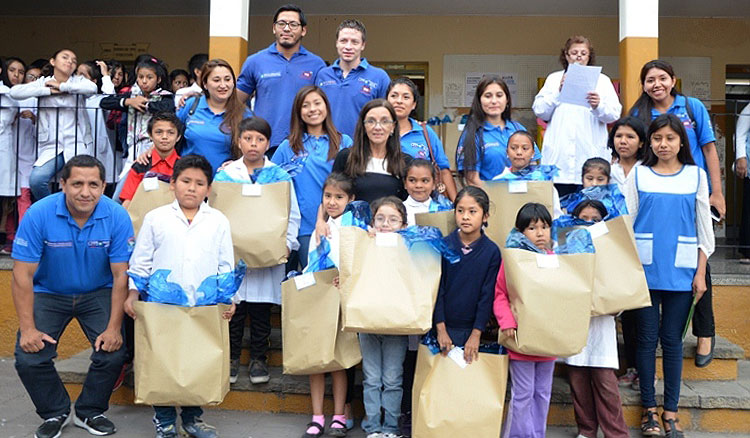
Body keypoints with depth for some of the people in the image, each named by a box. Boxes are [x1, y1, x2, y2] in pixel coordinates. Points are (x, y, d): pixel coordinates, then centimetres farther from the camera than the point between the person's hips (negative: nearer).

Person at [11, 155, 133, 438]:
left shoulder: (117, 217, -20)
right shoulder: (39, 214, -21)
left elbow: (121, 275, -15)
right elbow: (22, 274, -16)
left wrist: (114, 328, -18)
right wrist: (28, 329, -19)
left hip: (98, 294, 0)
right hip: (48, 294, 0)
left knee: (113, 353, -15)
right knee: (29, 359, -11)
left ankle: (90, 412, 14)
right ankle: (55, 413, 18)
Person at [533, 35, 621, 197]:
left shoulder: (602, 80, 16)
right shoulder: (553, 79, 17)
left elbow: (614, 114, 4)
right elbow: (539, 111, 7)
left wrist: (599, 106, -17)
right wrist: (558, 92, -5)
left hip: (591, 154, 0)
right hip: (559, 156, 0)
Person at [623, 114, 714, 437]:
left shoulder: (696, 175, 7)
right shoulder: (638, 175, 5)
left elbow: (704, 227, 8)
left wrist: (701, 273, 3)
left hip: (681, 271, 0)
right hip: (645, 269, 0)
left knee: (672, 339, 6)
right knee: (647, 338, 5)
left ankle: (670, 411, 17)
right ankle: (649, 409, 17)